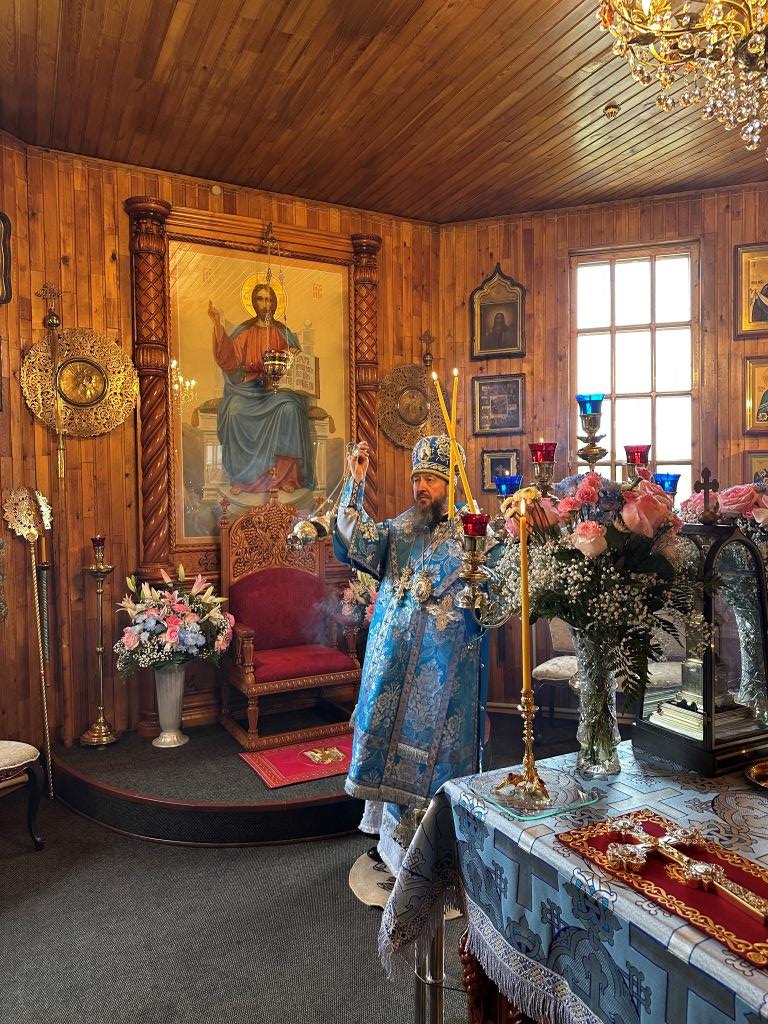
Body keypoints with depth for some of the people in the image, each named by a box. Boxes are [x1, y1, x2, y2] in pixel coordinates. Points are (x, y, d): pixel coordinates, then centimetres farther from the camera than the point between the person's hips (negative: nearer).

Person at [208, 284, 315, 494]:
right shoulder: (244, 331, 11)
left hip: (278, 385, 0)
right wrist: (218, 325, -10)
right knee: (234, 410, -29)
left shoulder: (283, 332, 12)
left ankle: (285, 473, -26)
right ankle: (241, 475, -21)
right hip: (249, 386, 0)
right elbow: (228, 359, -2)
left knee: (289, 408, -32)